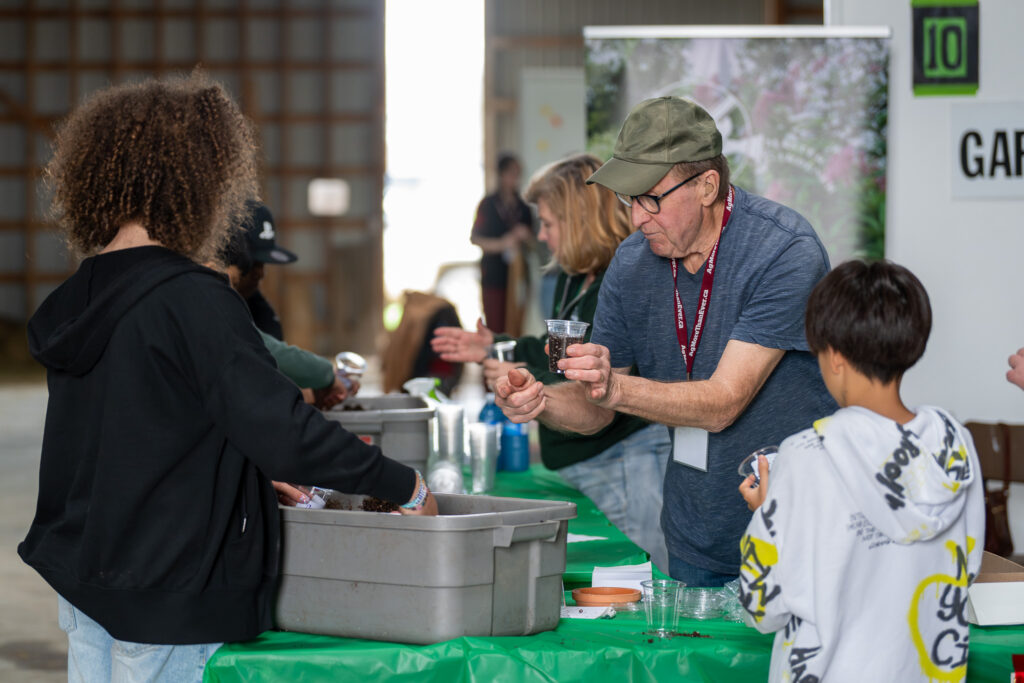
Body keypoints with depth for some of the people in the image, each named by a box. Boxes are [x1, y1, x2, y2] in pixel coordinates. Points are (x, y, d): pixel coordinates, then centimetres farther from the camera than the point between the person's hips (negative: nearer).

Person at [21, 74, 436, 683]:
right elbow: (282, 434, -23)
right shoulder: (193, 303, -18)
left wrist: (246, 479, 19)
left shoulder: (72, 303, 7)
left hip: (81, 585, 8)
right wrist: (407, 486, -12)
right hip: (171, 601, -8)